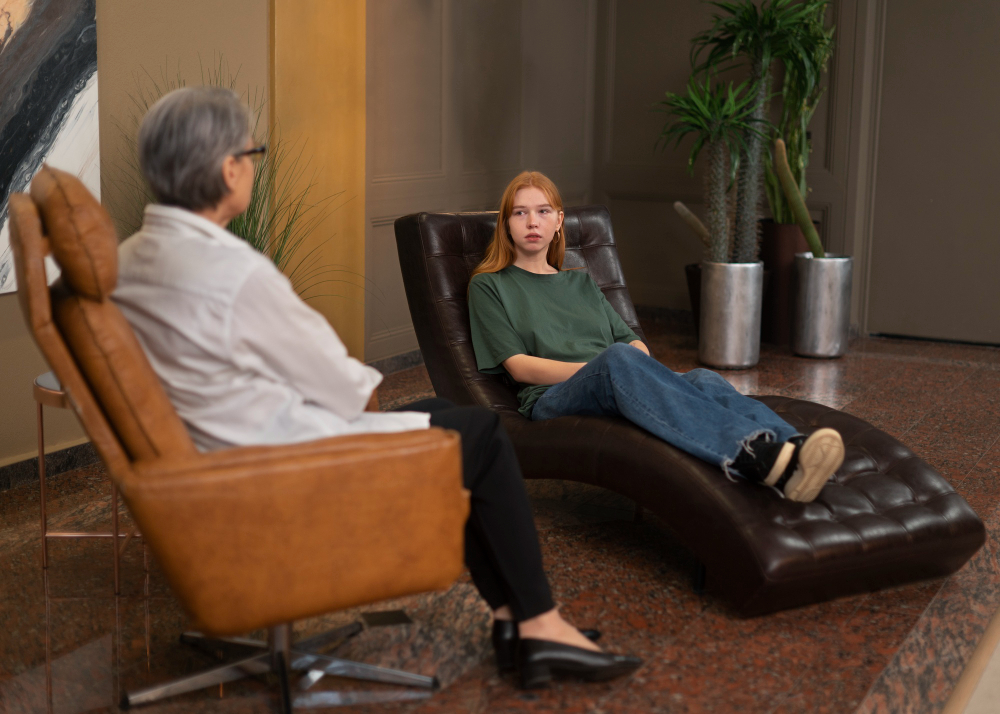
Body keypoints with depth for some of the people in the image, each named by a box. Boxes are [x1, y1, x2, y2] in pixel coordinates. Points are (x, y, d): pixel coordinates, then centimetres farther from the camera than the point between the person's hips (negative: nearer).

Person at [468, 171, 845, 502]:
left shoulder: (582, 283, 33)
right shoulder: (489, 286, 17)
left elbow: (634, 341, 24)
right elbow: (519, 365, 3)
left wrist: (640, 368, -2)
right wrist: (597, 366, -11)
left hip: (618, 390, 5)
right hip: (553, 398, -5)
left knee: (703, 380, -29)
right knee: (618, 358, -40)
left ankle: (788, 452, -59)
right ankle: (759, 457, -61)